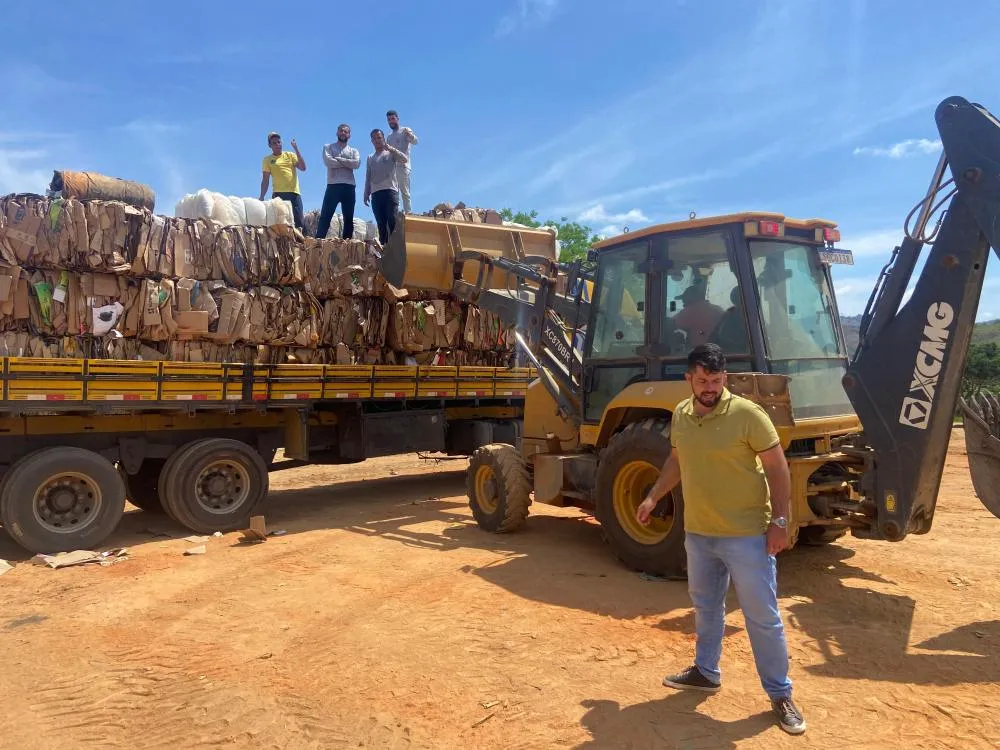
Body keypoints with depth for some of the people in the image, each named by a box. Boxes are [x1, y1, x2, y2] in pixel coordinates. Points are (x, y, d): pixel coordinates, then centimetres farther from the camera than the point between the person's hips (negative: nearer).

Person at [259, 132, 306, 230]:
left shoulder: (290, 155, 13)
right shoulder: (267, 160, 10)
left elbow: (303, 168, -1)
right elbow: (265, 180, 9)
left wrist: (296, 149, -4)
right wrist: (262, 197, 0)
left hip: (294, 193, 1)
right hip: (278, 194, -1)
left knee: (298, 222, -3)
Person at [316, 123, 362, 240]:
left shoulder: (354, 151, 18)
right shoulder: (328, 147, 12)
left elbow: (356, 164, -4)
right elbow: (328, 161, -8)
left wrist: (338, 159, -6)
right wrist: (347, 163, -3)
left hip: (349, 187, 3)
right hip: (333, 186, -3)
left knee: (349, 218, 2)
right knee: (325, 217, -8)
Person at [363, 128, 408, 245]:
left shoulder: (391, 153, 12)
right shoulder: (370, 158, 23)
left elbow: (404, 159, -8)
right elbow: (368, 178, 20)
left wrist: (390, 148, -10)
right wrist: (366, 194, 11)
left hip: (390, 190, -4)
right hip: (375, 193, 4)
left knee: (392, 222, -13)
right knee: (381, 223, -1)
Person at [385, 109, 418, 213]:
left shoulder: (405, 131, 3)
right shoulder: (389, 137, 23)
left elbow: (415, 142, -16)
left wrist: (411, 135, -36)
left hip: (402, 167, -7)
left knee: (405, 192, -10)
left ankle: (407, 213, -13)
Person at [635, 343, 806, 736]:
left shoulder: (747, 413, -16)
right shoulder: (680, 415, 2)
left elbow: (777, 468, -12)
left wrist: (779, 520, -16)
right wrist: (653, 497, 14)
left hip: (746, 535, -6)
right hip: (698, 532, 6)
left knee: (763, 617, 5)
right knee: (705, 606, 21)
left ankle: (780, 694, 21)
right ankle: (706, 671, 39)